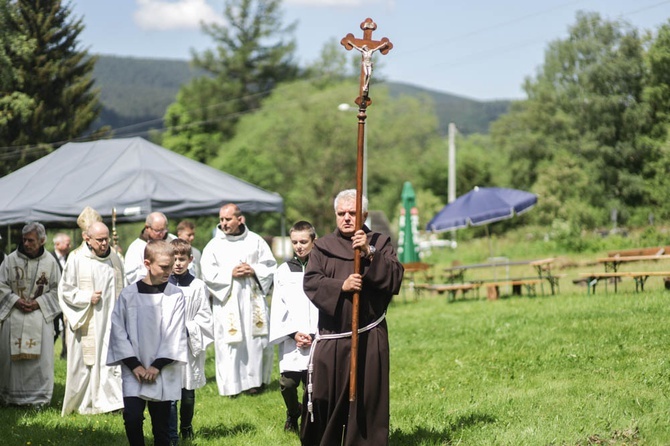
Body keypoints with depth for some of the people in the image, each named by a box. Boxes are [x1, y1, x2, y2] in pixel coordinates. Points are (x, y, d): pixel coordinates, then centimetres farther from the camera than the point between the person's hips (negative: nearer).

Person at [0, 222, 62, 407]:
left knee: (40, 356, -3)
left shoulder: (50, 262, 0)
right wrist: (16, 300, -11)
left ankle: (39, 397, 6)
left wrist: (38, 303, -8)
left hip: (39, 316, -1)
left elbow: (56, 290, 4)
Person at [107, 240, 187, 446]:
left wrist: (157, 366, -9)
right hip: (133, 372, 0)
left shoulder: (175, 295, -2)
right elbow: (118, 331, -1)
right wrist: (134, 365, -8)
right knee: (132, 418, -11)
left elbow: (176, 336, -3)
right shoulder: (128, 294, -1)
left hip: (163, 373, 0)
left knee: (161, 423, 4)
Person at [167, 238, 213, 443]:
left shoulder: (198, 287, 0)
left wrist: (187, 330, -11)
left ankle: (186, 427, 36)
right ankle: (171, 437, 2)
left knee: (188, 394, 13)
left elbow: (204, 318, 1)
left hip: (189, 346, 1)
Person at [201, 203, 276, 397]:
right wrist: (230, 274, -15)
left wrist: (254, 271, -10)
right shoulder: (214, 245, 2)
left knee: (257, 339, 2)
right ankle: (231, 384, 3)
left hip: (253, 299, 1)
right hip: (227, 303, -1)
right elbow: (208, 273, -4)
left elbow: (270, 265, 8)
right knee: (229, 342, -3)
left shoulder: (255, 241, 6)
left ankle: (256, 379, 16)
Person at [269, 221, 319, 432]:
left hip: (319, 341, -1)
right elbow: (278, 309, 5)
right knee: (288, 383, -3)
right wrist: (294, 333, -7)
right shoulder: (284, 271, 7)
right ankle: (292, 415, 25)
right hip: (291, 341, 1)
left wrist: (314, 336, -8)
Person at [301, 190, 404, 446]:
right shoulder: (323, 247, 9)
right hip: (332, 337, 1)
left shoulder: (380, 243, 7)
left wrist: (369, 253, -18)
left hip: (369, 338, -1)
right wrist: (341, 286, -18)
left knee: (367, 399, 0)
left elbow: (395, 278, -7)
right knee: (325, 398, 3)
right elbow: (310, 282, -3)